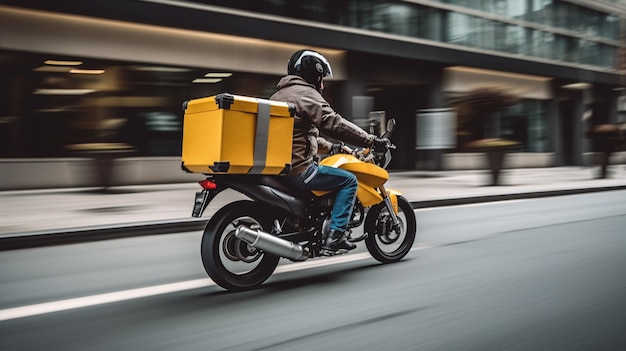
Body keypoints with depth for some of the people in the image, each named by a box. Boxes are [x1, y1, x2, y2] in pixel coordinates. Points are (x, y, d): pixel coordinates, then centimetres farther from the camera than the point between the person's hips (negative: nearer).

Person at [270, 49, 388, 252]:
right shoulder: (305, 94, -9)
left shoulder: (279, 95, 21)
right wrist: (371, 141, -13)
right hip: (298, 169, -10)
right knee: (349, 180, -3)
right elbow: (334, 124, -19)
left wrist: (330, 147, 32)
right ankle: (336, 234, -8)